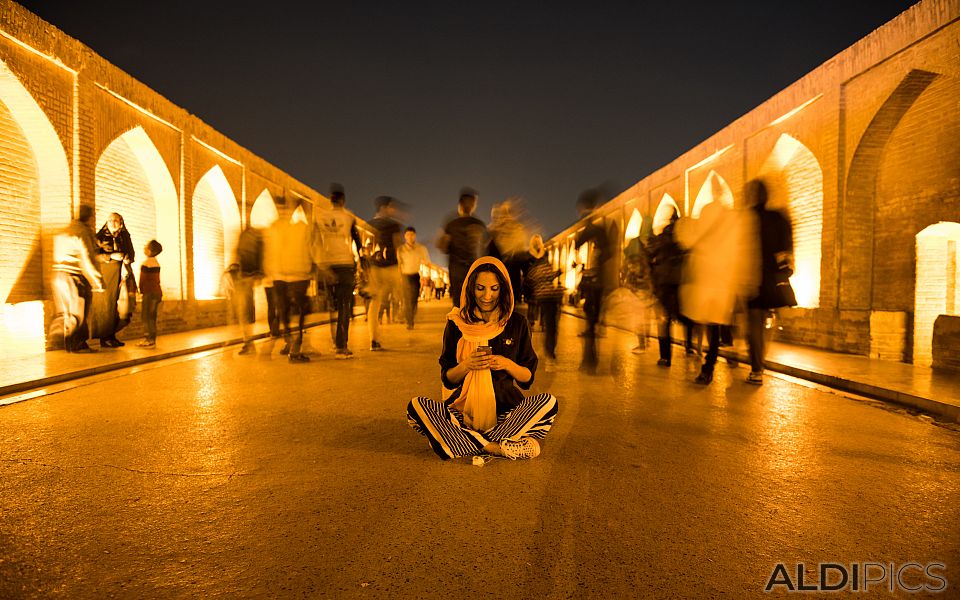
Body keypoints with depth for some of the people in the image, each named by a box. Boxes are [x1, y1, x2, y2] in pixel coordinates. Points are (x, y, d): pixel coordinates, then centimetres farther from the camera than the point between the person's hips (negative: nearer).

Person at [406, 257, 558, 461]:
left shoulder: (516, 323, 2)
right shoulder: (457, 323, 1)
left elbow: (528, 377, 5)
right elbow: (447, 379, 5)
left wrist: (508, 364, -16)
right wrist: (466, 365, -16)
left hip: (506, 410, 0)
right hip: (464, 410, 0)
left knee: (549, 402, -27)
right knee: (416, 407, -25)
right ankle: (498, 448, -26)